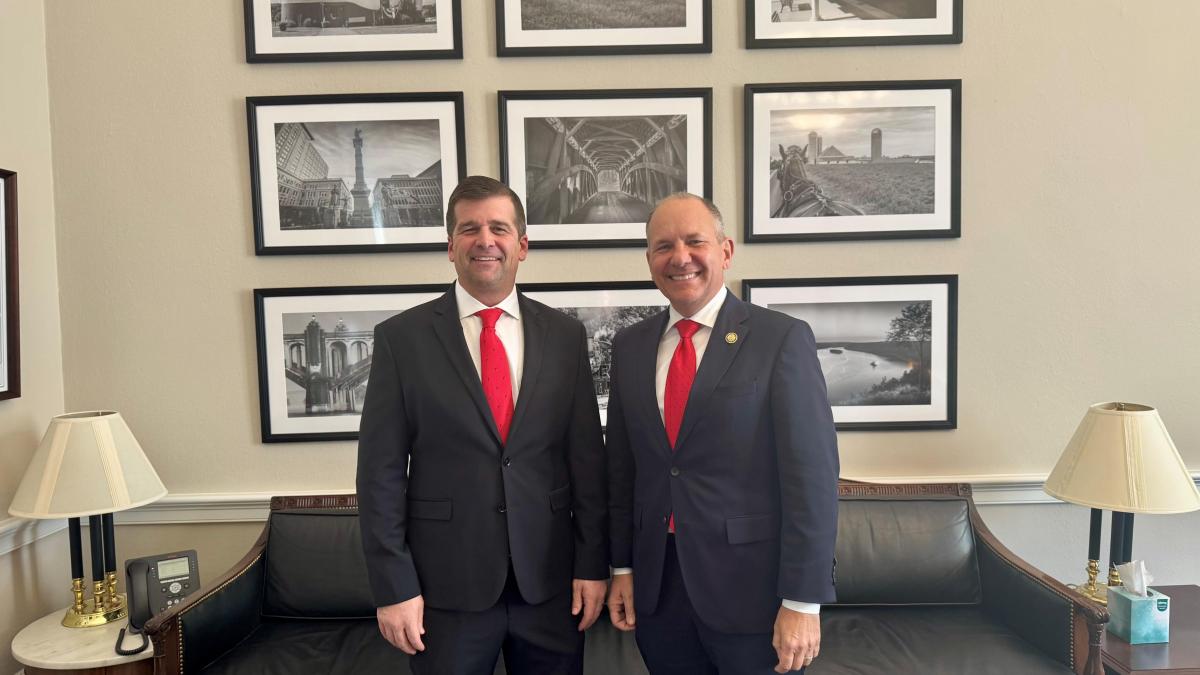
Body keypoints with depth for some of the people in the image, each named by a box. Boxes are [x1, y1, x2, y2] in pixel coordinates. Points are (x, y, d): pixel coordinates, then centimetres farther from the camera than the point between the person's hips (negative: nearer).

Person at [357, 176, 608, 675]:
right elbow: (381, 472, -5)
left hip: (551, 580, 2)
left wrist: (593, 563, 1)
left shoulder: (565, 335, 2)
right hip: (447, 584, -1)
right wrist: (393, 587, -7)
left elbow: (587, 458, 3)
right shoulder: (401, 337, -4)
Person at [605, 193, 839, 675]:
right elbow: (622, 466, 10)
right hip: (655, 588, 4)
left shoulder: (782, 338, -10)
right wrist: (622, 566, 9)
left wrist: (803, 602, -13)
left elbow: (812, 476, -12)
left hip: (751, 588, -4)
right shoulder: (630, 346, 5)